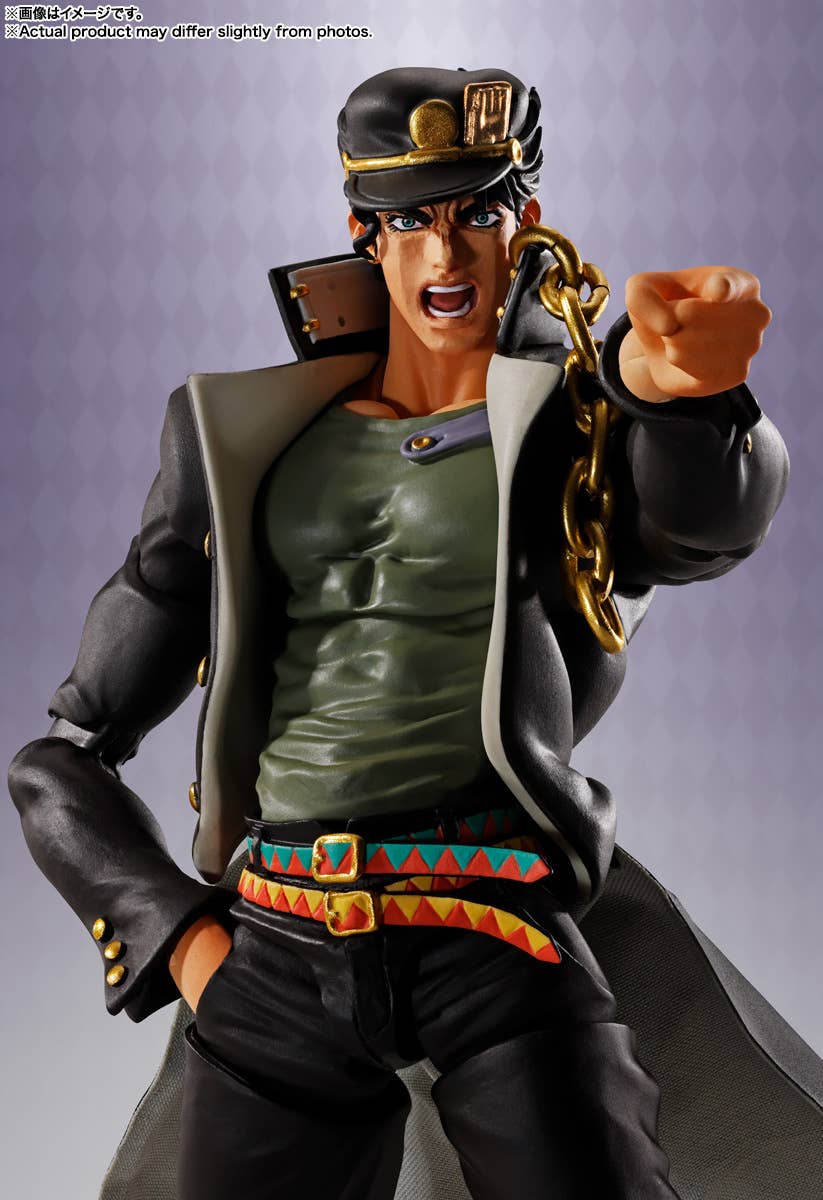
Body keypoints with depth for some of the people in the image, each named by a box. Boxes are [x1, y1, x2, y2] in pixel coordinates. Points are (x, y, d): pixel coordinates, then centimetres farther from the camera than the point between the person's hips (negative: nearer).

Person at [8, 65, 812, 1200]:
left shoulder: (564, 426, 6)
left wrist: (673, 383, -41)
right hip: (276, 950, 2)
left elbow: (712, 517, -19)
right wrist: (180, 936, 1)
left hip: (498, 932, -2)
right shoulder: (246, 444, 11)